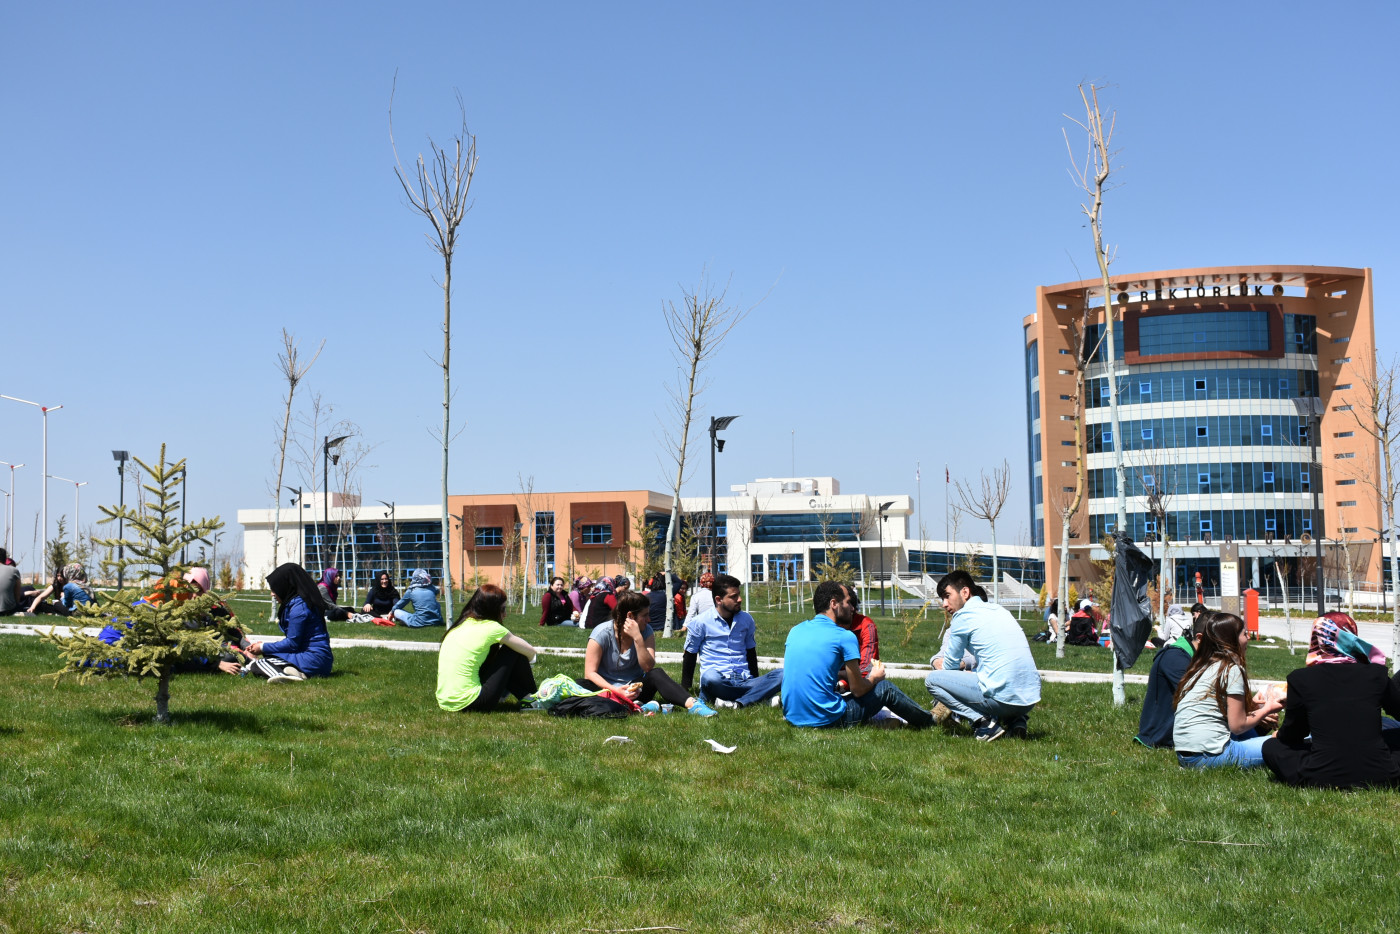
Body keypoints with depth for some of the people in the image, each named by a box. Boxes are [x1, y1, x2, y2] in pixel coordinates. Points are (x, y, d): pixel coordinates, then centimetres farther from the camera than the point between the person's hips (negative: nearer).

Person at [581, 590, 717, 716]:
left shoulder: (645, 631, -1)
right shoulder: (602, 633, -12)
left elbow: (648, 667, -12)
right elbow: (590, 673, -15)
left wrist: (638, 638, -23)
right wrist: (615, 690, -30)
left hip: (635, 690, 3)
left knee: (656, 674, -28)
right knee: (583, 686, -35)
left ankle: (692, 704, -48)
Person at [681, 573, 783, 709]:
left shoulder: (746, 620, 14)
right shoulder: (700, 622, 2)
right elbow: (689, 656, 8)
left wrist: (756, 683, 25)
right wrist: (684, 692, 5)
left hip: (744, 681, 4)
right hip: (717, 683, -4)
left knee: (781, 674, -23)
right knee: (710, 677, -40)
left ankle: (737, 703, -36)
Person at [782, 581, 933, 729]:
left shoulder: (795, 630, 8)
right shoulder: (845, 637, -10)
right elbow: (858, 690, -4)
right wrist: (874, 678, 17)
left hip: (792, 717, 7)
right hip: (826, 721, -7)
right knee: (885, 688, 12)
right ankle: (929, 723, 35)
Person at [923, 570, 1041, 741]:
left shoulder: (964, 616, -2)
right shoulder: (1000, 610, 19)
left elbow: (950, 666, 8)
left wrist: (940, 664, 29)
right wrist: (964, 663, 35)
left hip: (1002, 699, -8)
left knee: (932, 679, 5)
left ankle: (984, 723, -7)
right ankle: (1016, 720, 11)